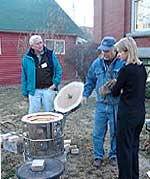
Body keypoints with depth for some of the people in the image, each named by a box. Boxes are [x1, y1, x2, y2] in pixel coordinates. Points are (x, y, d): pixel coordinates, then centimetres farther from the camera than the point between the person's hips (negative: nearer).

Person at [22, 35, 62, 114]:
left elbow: (58, 69, 9)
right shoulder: (27, 58, 2)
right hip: (34, 91, 0)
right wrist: (25, 93, 4)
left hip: (48, 90, 1)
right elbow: (24, 76, 6)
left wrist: (56, 83, -4)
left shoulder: (50, 54, 4)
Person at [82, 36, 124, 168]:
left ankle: (114, 155, 31)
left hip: (117, 105, -3)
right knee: (98, 132, 8)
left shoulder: (122, 63, -9)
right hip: (101, 104, 3)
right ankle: (98, 156, 25)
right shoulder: (97, 63, 4)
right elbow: (90, 80, 16)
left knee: (115, 132, 12)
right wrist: (85, 94, 11)